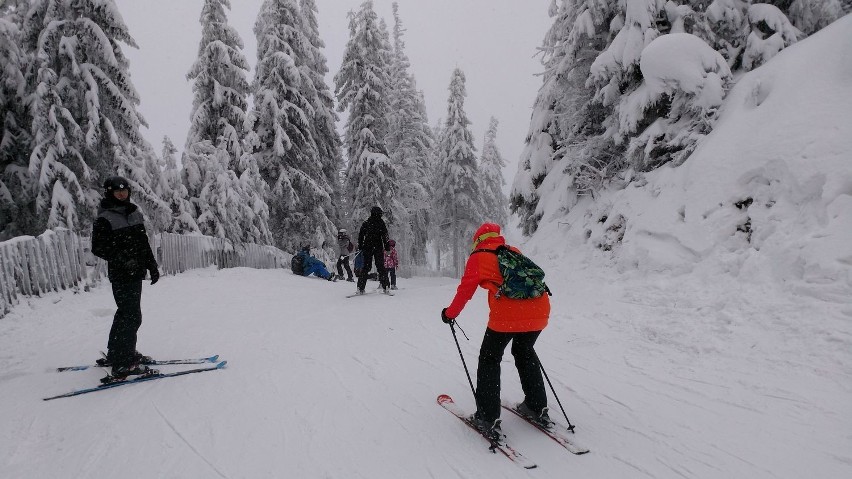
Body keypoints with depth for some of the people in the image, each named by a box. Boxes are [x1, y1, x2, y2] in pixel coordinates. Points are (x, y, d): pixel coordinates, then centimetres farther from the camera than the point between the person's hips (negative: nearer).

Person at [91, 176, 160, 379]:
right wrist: (122, 259, -24)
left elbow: (143, 242, 17)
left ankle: (116, 354, 32)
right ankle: (122, 364, -3)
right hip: (120, 275, -8)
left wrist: (152, 266, 16)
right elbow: (98, 248, -12)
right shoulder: (105, 219, -10)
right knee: (132, 316, -10)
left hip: (136, 272, 8)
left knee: (125, 313, 18)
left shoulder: (134, 213, 11)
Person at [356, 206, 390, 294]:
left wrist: (360, 247, 15)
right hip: (378, 247, -3)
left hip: (367, 247, 3)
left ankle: (361, 288, 0)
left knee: (366, 267, 5)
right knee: (381, 267, 2)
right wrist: (387, 247, -2)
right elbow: (385, 236, -6)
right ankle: (385, 287, -1)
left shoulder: (366, 222, 7)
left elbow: (360, 234, 9)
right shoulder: (381, 222, -3)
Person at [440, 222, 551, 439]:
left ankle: (488, 418, 10)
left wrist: (450, 313, 23)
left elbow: (466, 289, 9)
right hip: (539, 312, 6)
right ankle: (537, 407, 33)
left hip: (506, 315, -5)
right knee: (525, 353, 28)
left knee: (490, 359, 13)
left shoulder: (479, 257, 9)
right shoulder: (514, 252, 23)